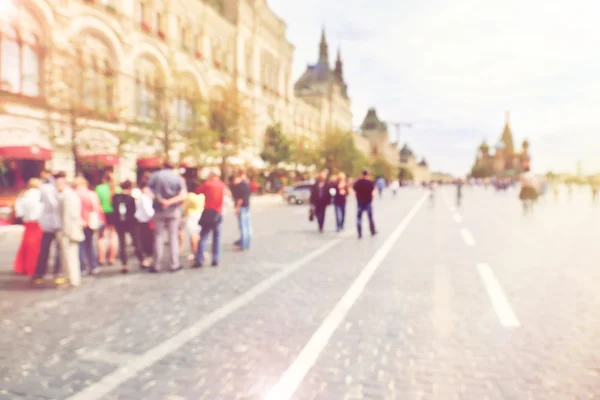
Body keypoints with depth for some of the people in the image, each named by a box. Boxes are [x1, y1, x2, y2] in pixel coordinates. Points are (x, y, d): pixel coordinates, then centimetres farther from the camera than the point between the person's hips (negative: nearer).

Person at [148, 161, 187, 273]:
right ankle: (174, 264, 8)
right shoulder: (178, 177, 0)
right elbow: (183, 196, -12)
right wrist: (170, 202, -15)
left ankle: (156, 265, 9)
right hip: (174, 211, 0)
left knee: (158, 237, 7)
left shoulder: (156, 175, 0)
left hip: (159, 211, 0)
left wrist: (160, 200, -11)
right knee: (173, 237, 7)